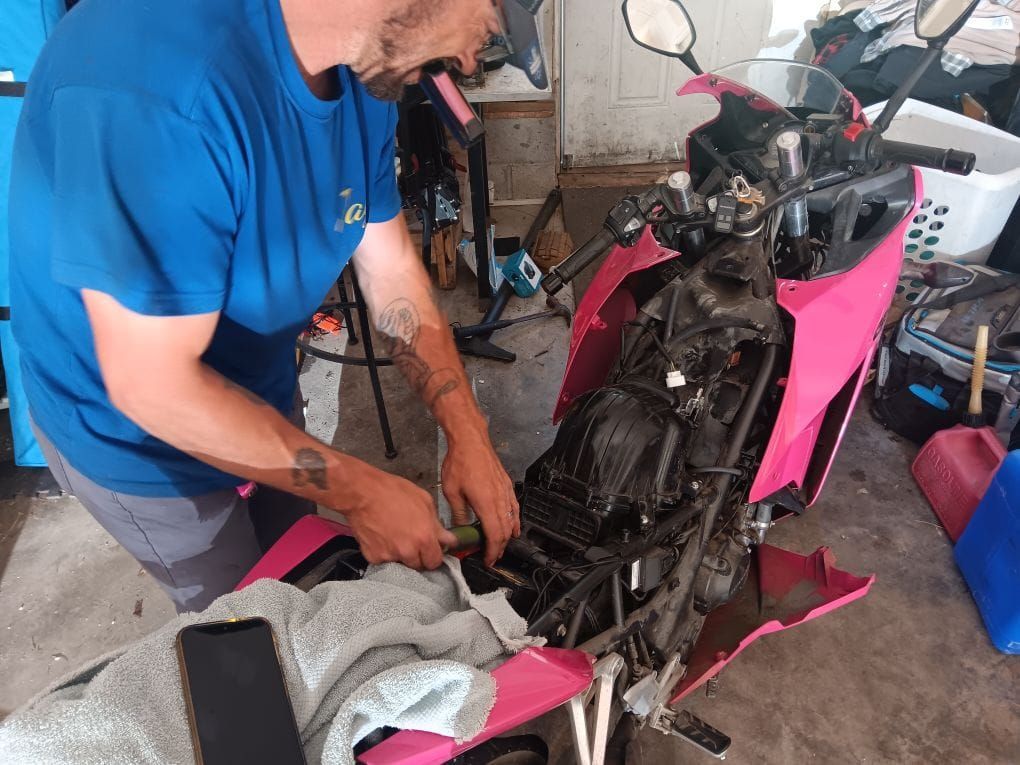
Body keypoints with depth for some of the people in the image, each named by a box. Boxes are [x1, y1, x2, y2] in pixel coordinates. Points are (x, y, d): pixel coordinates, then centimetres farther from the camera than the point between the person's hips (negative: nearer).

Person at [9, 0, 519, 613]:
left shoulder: (368, 76, -12)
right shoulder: (154, 86, -39)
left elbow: (393, 272, -5)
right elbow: (153, 385, -33)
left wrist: (469, 436, -12)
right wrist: (360, 492, -26)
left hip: (261, 391, 7)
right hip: (137, 437, -6)